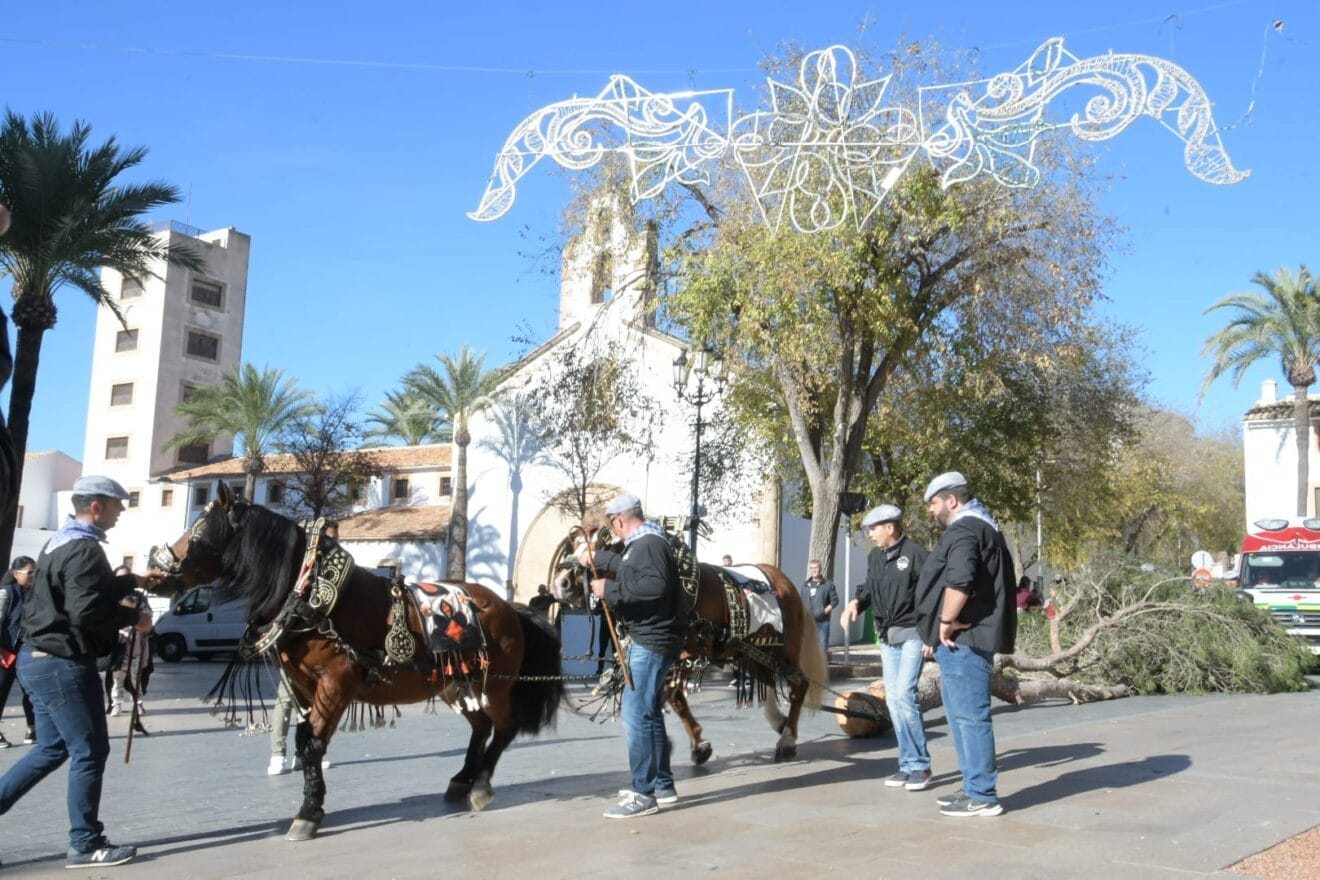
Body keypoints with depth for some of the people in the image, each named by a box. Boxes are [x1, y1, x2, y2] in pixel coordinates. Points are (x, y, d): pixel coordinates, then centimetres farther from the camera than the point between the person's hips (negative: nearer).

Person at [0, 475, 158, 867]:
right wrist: (134, 617, -15)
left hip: (40, 658, 11)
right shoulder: (84, 550, -19)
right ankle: (86, 845, 6)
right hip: (63, 664, -11)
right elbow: (86, 611, -28)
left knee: (52, 749, 18)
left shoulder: (63, 542, 15)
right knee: (90, 751, -2)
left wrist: (133, 581, 24)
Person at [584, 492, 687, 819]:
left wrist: (611, 589, -26)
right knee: (649, 714, 17)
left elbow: (656, 585, -30)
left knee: (636, 716, -10)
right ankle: (663, 785, 27)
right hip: (646, 640, 11)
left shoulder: (649, 544, -16)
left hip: (652, 642, -11)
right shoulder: (640, 545, 16)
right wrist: (598, 566, 22)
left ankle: (644, 794, -6)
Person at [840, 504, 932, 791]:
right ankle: (908, 764, 16)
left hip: (912, 634, -8)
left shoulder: (915, 553, -12)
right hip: (887, 637, 8)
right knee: (893, 700, 7)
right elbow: (870, 588, 18)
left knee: (904, 694, -16)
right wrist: (856, 602, -4)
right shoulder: (874, 557, 9)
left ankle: (920, 765, -5)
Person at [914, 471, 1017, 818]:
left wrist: (947, 621, -20)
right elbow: (993, 582, 25)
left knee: (969, 716, -6)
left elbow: (959, 580, -31)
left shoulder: (964, 531, -14)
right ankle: (976, 788, 23)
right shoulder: (984, 527, 20)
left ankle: (982, 796, -1)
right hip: (972, 637, 11)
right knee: (964, 716, 16)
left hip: (962, 639, -11)